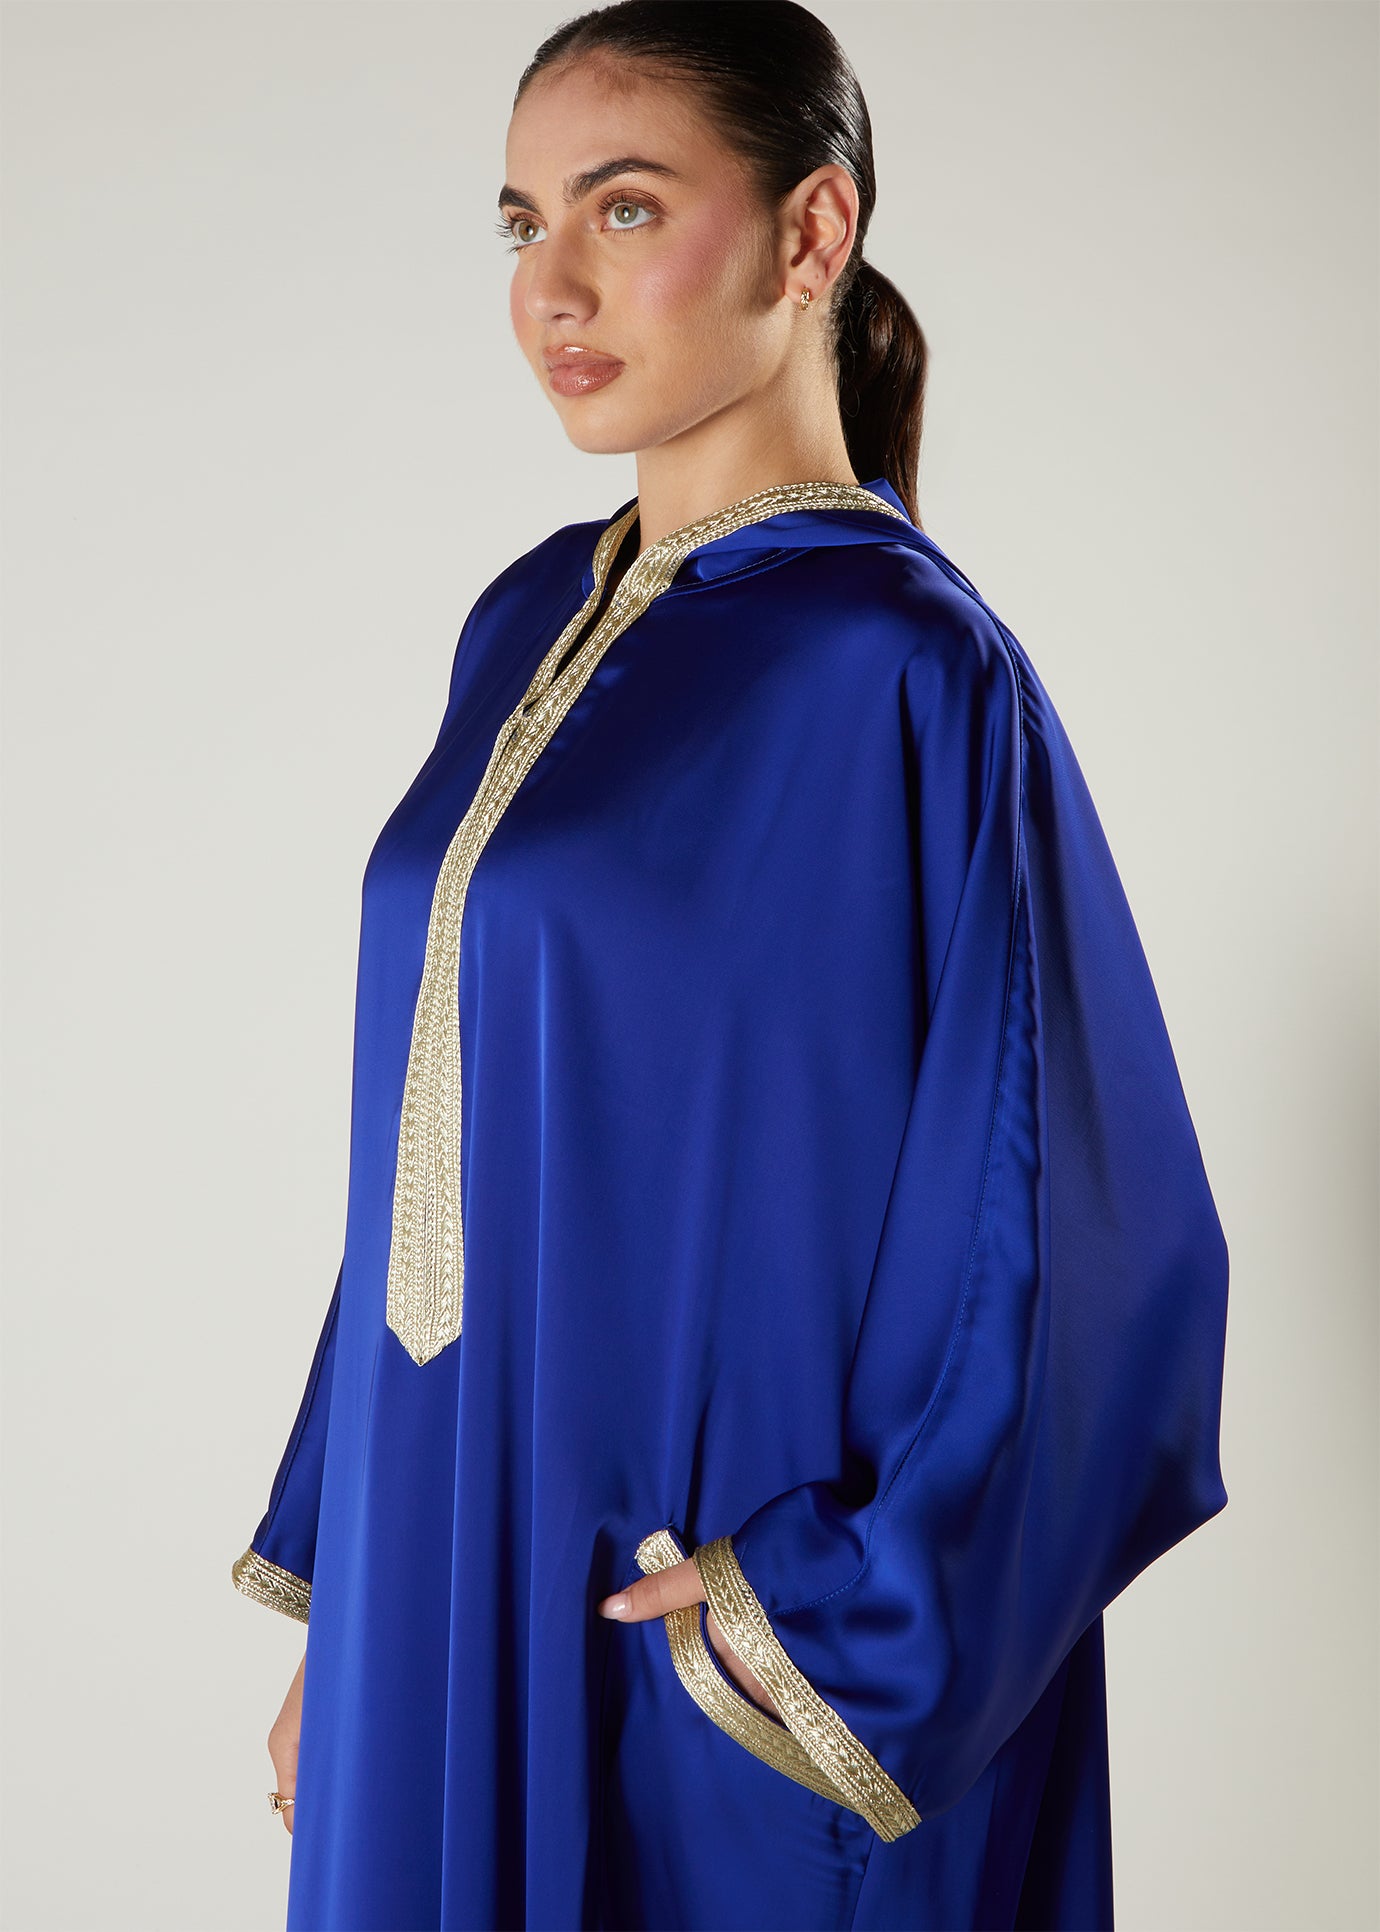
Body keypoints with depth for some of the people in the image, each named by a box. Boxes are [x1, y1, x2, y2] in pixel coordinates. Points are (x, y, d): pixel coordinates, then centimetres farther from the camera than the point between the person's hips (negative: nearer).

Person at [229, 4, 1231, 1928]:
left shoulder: (911, 670, -16)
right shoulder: (528, 623, 6)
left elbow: (1076, 1250, -14)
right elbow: (440, 1159, 10)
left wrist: (829, 1626, -15)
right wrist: (334, 1595, 10)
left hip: (686, 1631, -6)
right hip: (449, 1584, 7)